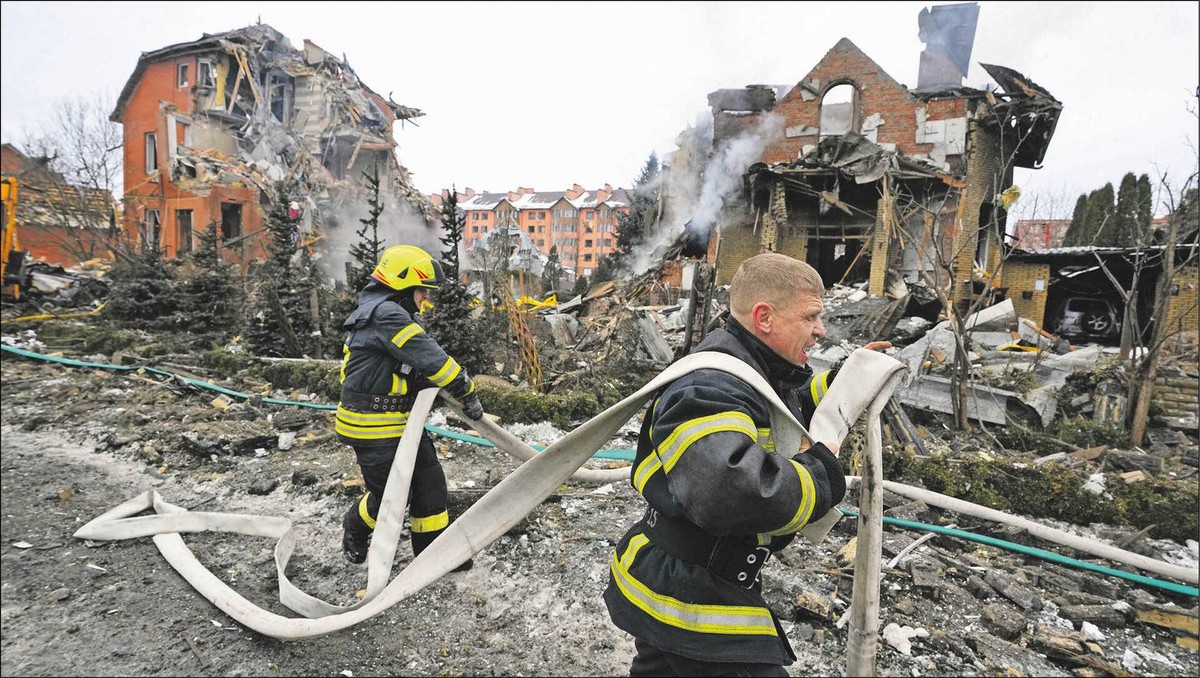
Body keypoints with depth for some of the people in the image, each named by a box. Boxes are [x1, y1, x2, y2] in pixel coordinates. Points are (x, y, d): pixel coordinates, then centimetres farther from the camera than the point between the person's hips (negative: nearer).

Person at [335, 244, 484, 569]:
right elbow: (430, 358, -25)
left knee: (430, 482, 10)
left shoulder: (389, 313, 12)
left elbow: (414, 363, 18)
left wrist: (430, 383, 0)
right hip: (374, 430, -10)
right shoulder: (386, 314, -22)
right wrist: (467, 393, -19)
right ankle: (355, 529, 35)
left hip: (401, 422, 10)